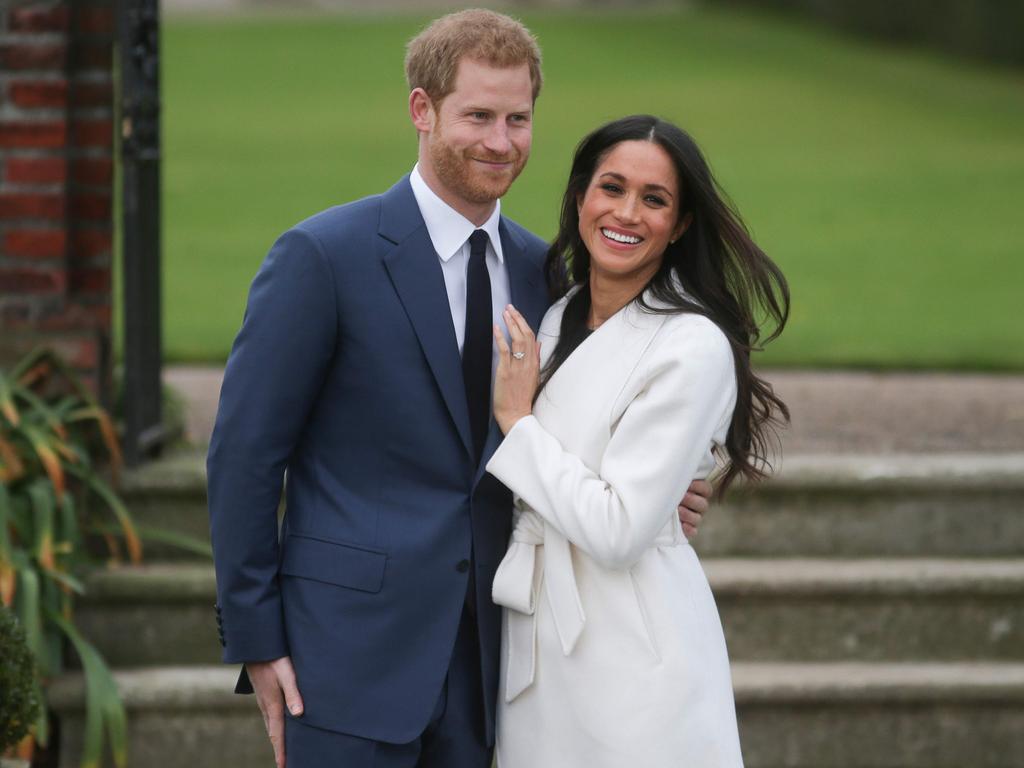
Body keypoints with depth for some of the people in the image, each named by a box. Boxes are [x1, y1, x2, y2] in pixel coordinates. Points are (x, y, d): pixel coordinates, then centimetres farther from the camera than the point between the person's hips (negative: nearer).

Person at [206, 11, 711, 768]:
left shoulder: (537, 270, 10)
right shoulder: (323, 255, -8)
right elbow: (244, 454, -7)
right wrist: (256, 641, -10)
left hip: (484, 648, 5)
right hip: (354, 647, -5)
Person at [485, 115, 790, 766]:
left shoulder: (694, 347, -14)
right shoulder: (556, 321, 9)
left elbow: (618, 529, -19)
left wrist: (517, 421, -12)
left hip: (634, 656, -7)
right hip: (536, 647, 7)